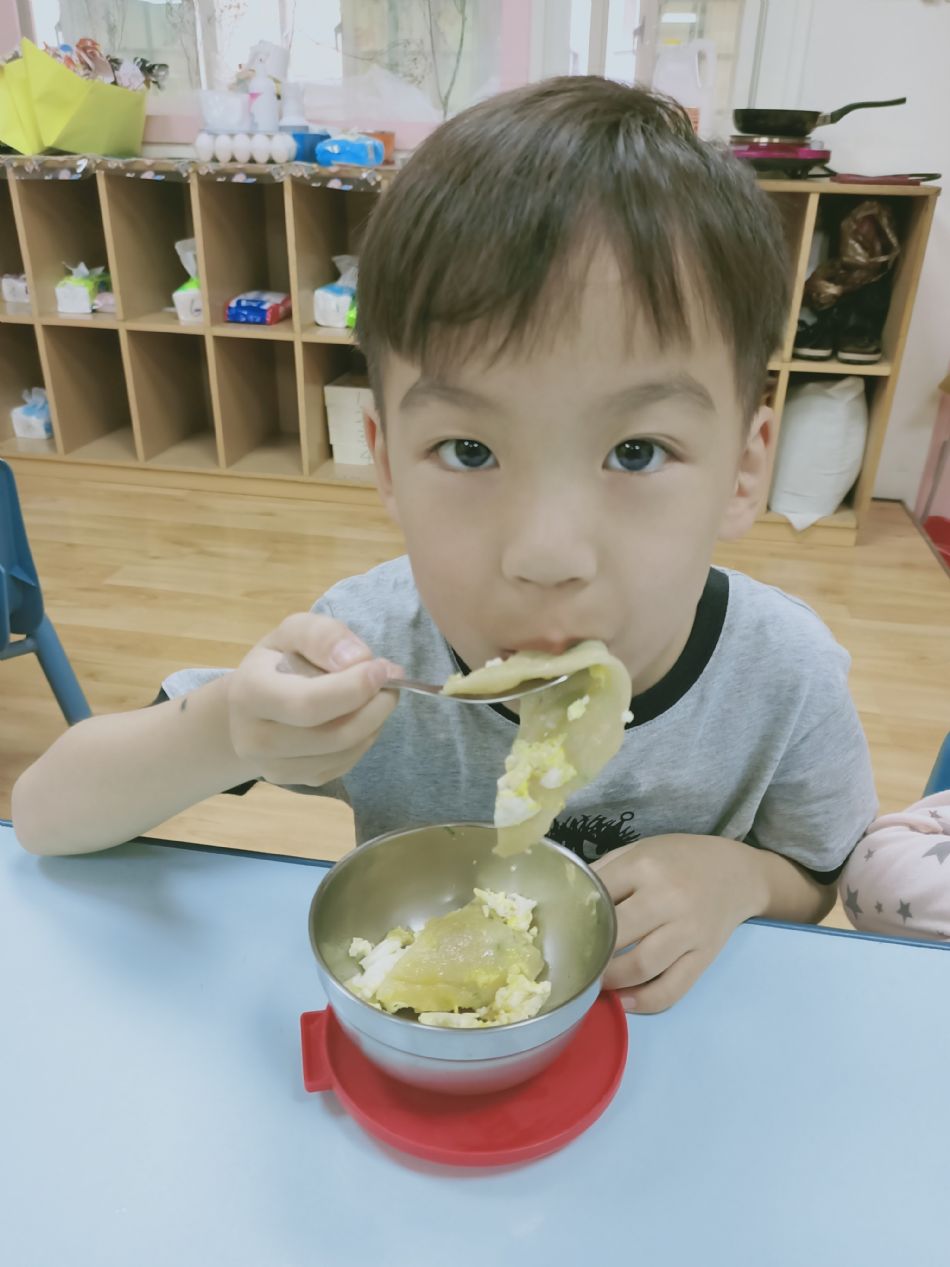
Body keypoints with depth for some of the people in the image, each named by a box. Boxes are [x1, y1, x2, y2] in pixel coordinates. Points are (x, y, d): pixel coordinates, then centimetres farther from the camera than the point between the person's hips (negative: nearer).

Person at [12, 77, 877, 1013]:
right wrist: (227, 733, -37)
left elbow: (816, 886, -1)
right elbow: (42, 816, -17)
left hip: (657, 1048, 2)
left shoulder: (787, 673, -22)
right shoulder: (368, 652, -25)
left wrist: (739, 875, -24)